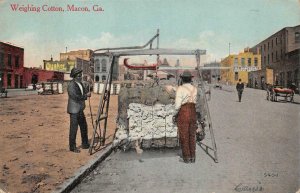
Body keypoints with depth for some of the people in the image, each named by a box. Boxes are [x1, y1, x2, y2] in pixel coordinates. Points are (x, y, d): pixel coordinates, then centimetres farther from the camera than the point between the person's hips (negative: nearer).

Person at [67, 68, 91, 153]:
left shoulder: (80, 83, 10)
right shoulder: (71, 85, -17)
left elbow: (85, 92, 11)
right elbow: (76, 97, -24)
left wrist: (87, 93, -11)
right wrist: (86, 95, -16)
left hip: (80, 109, 9)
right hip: (74, 110, -9)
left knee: (84, 127, 15)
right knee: (73, 128, -1)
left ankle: (85, 144, 28)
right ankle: (72, 147, 11)